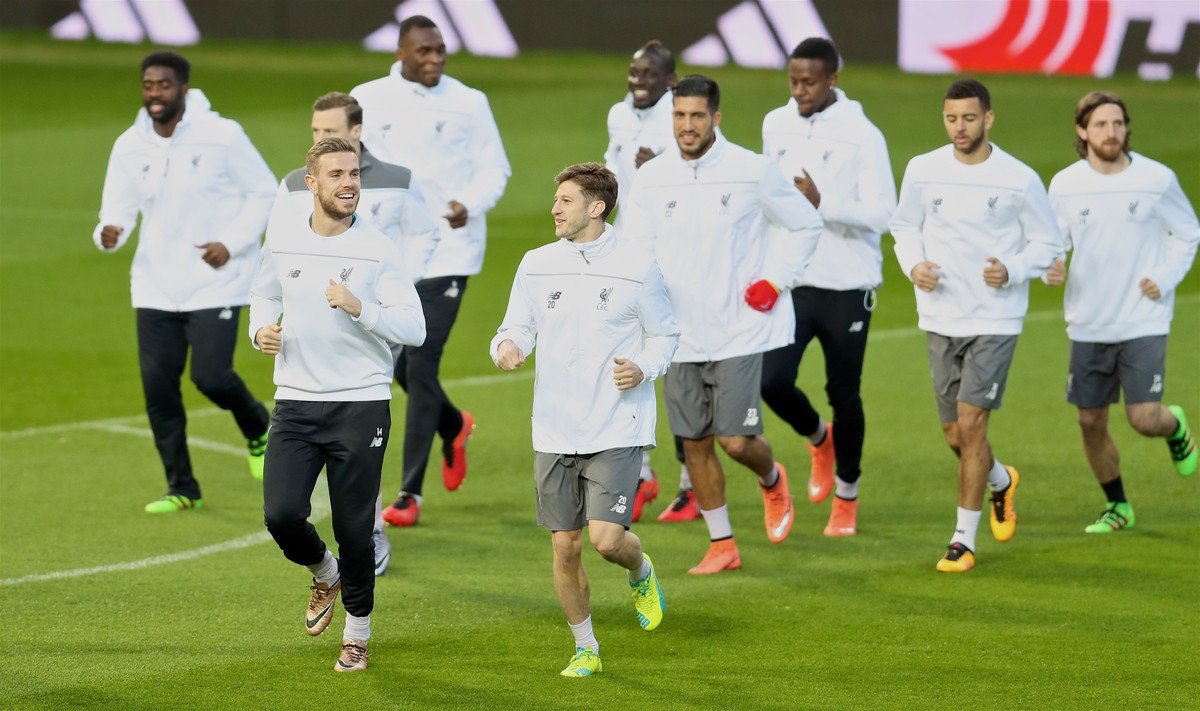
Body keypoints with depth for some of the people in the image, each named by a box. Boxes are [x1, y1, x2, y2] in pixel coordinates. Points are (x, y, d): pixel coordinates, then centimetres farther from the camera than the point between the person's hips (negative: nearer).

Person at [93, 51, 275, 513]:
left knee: (210, 375, -15)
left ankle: (258, 431, 20)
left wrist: (233, 242, -12)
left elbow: (263, 191, -1)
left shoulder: (222, 136, -9)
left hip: (214, 282, -4)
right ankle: (181, 488, 14)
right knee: (157, 384, -1)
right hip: (155, 286, 4)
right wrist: (108, 234, -23)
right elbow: (118, 210, 1)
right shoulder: (129, 146, 1)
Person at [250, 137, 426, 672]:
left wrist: (358, 308, -24)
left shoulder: (379, 250, -6)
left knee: (354, 528, 1)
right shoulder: (282, 237, 4)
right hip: (295, 403, 3)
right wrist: (260, 331, 3)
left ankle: (357, 632, 22)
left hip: (361, 405, -3)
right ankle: (325, 575, 23)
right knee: (281, 514, -12)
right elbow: (264, 293, 24)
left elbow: (414, 328, -9)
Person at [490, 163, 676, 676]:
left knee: (607, 539, -15)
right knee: (565, 548, 4)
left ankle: (641, 573, 21)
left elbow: (664, 335, 6)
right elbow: (517, 328, 9)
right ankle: (585, 649, 22)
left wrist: (644, 368, -14)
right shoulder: (537, 265, 4)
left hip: (618, 428, -3)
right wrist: (507, 348, -15)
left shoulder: (637, 265, -4)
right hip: (555, 432, 3)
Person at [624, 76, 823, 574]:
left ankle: (771, 480, 27)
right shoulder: (651, 179, 1)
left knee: (736, 440, -8)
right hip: (679, 334, 3)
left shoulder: (752, 172, -7)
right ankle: (722, 545, 20)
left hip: (739, 330, -3)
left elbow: (807, 225, 6)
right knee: (695, 442, 7)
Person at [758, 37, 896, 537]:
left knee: (843, 393, 5)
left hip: (847, 286, -4)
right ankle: (818, 438, 23)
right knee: (772, 381, -10)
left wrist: (822, 203, -27)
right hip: (790, 283, 4)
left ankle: (846, 497, 24)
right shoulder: (776, 126, 5)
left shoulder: (862, 136, -12)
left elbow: (881, 214, -16)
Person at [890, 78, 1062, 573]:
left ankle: (964, 540, -3)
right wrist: (914, 266, -7)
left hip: (996, 322, -4)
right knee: (955, 434, 10)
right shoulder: (922, 170, -1)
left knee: (970, 423, -13)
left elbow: (1047, 243, 2)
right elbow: (904, 226, 13)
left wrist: (1013, 272, -17)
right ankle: (1001, 481, 44)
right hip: (940, 321, 4)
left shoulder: (1019, 179, -8)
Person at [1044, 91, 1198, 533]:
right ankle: (1118, 507, 26)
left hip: (1144, 323, -2)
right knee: (1091, 422, 6)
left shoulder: (1157, 179, -6)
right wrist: (1050, 268, -15)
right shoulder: (1065, 185, -2)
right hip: (1089, 326, 2)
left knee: (1144, 419, -10)